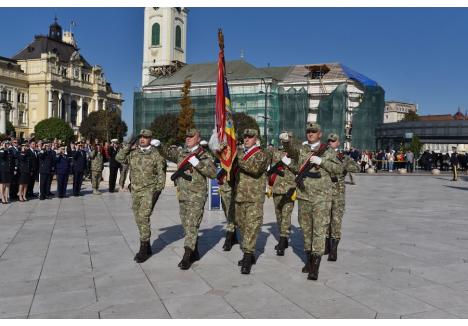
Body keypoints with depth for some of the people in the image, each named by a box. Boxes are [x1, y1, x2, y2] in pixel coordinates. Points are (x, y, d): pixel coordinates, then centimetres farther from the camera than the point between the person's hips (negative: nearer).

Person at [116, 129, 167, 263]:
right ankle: (147, 247, 23)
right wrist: (129, 145, -5)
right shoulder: (132, 152, 8)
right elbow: (119, 158, -1)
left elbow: (161, 173, -3)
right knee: (139, 219, 10)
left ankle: (144, 248, -5)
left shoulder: (156, 154, -3)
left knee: (143, 217, -15)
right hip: (135, 190, 5)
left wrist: (158, 189, -9)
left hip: (150, 189, -5)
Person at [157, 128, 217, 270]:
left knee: (191, 226, -8)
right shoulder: (181, 153, 12)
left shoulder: (204, 155, -6)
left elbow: (213, 173, -16)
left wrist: (197, 163, -24)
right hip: (182, 195, 7)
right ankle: (195, 253, 26)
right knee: (186, 226, 13)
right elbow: (168, 152, 7)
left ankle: (186, 257, -5)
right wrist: (158, 145, -12)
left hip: (197, 197, -6)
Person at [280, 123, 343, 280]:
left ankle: (315, 266, -6)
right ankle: (309, 259, 27)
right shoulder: (301, 149, 6)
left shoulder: (328, 150, 3)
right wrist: (286, 140, -37)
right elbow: (291, 149, -15)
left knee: (319, 229, -7)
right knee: (306, 228, 12)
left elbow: (339, 168, -5)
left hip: (321, 196, -3)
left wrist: (321, 161, -18)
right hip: (304, 195, 3)